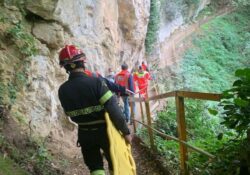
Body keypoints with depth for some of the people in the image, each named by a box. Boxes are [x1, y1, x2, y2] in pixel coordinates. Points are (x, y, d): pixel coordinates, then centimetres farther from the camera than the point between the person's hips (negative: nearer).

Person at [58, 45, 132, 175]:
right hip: (104, 131, -3)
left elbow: (70, 114, 4)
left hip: (84, 134, 4)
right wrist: (126, 131, -13)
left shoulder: (62, 90, -9)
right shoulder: (95, 82, -23)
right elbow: (113, 110, -24)